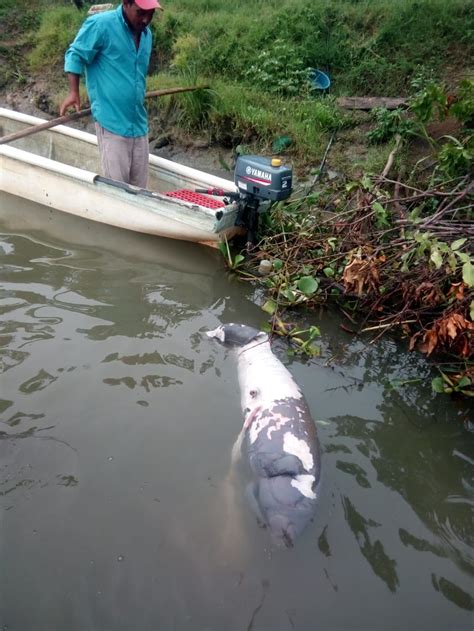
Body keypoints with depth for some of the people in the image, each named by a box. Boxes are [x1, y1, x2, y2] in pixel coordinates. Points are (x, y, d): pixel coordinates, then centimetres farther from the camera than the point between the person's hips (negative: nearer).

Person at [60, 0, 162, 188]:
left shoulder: (146, 34, 13)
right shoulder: (101, 24, -9)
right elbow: (75, 55, -4)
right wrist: (73, 92, -12)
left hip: (138, 122, 7)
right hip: (112, 122, -7)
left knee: (139, 186, 9)